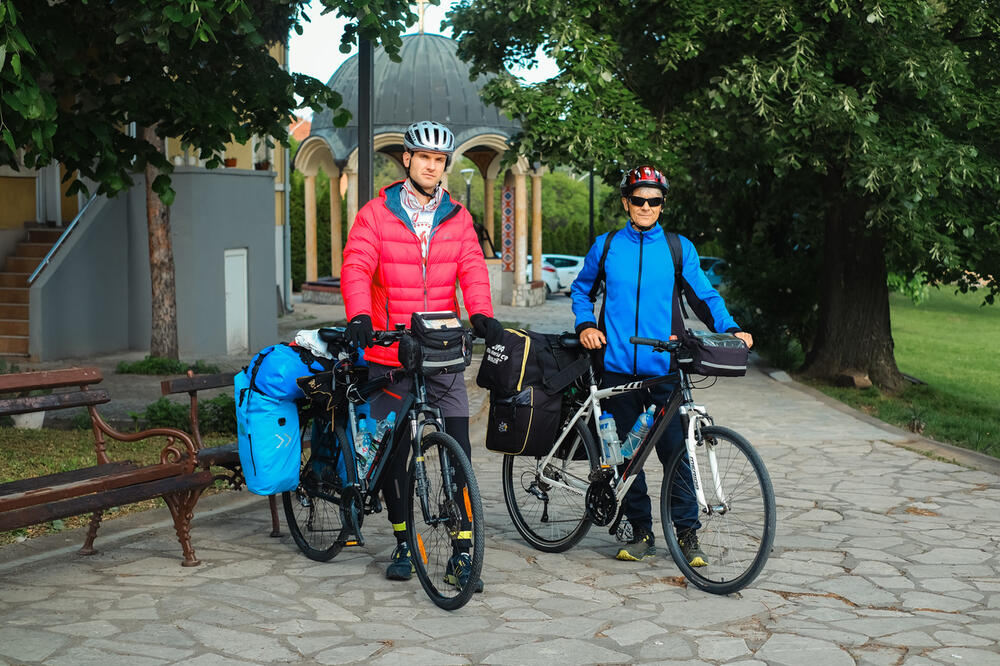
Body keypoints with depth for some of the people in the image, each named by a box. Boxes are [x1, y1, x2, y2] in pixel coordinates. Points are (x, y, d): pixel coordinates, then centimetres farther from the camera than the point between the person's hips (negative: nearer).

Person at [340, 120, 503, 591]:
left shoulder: (457, 217, 8)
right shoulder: (376, 214, 0)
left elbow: (472, 268, -3)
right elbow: (356, 268, -11)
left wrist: (481, 314, -22)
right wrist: (359, 317, -29)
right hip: (389, 355, -1)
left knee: (459, 448, -5)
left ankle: (462, 554, 1)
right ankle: (403, 543, 24)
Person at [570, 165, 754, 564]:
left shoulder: (679, 248, 6)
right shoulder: (606, 246, 9)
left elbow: (703, 295, 10)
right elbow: (581, 290, 20)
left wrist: (730, 329, -5)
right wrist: (586, 324, 3)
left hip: (665, 368, -1)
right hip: (618, 367, 1)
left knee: (674, 449, -6)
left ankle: (686, 532, 7)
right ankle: (641, 532, 17)